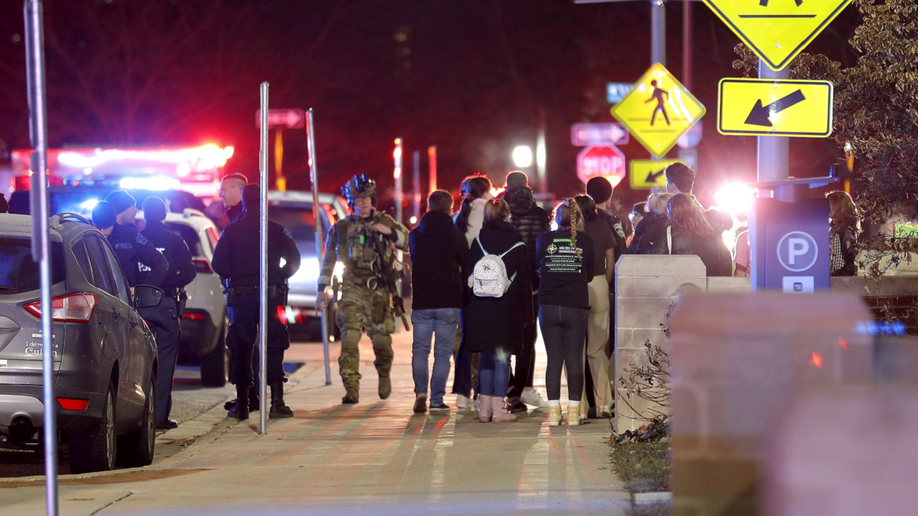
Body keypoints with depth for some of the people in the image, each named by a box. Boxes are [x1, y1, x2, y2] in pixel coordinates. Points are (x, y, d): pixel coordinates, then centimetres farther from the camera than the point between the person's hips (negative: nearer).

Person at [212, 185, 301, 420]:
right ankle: (277, 402, -4)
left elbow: (218, 263, -3)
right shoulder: (277, 230, 1)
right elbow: (293, 260, -2)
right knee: (273, 347, 3)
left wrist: (234, 277, 12)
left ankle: (242, 403, 4)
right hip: (271, 295, 0)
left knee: (241, 349, 6)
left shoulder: (231, 231, 1)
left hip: (240, 296, 0)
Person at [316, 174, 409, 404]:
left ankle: (384, 376, 32)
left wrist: (390, 232, -14)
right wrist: (323, 288, 14)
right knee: (349, 338, -15)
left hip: (379, 290, 0)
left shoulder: (385, 222, 7)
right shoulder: (342, 228, 8)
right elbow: (329, 259, 17)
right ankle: (351, 389, -14)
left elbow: (410, 243, 2)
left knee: (381, 340, 1)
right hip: (352, 289, 0)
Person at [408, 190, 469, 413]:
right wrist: (459, 282, 22)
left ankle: (420, 392, -10)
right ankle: (437, 399, 2)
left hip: (421, 301, 2)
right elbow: (467, 267, 2)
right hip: (449, 302, -2)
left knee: (420, 350, 9)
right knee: (443, 352, 4)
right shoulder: (455, 235, -5)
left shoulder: (415, 235, 3)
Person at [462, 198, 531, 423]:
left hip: (479, 307, 2)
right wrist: (527, 310, 7)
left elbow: (469, 273, 5)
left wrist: (470, 303, 10)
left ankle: (484, 407, 10)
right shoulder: (516, 244, -2)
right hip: (507, 309, -2)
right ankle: (498, 408, -2)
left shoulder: (477, 241, 3)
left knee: (486, 357, 11)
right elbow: (525, 280, 0)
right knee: (502, 358, 1)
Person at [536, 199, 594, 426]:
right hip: (576, 307, -1)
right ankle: (573, 411, 4)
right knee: (574, 359, 4)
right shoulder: (585, 241, -2)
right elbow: (590, 275, 8)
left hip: (549, 307, 1)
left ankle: (553, 411, 3)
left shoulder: (543, 240, 0)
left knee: (553, 359, 5)